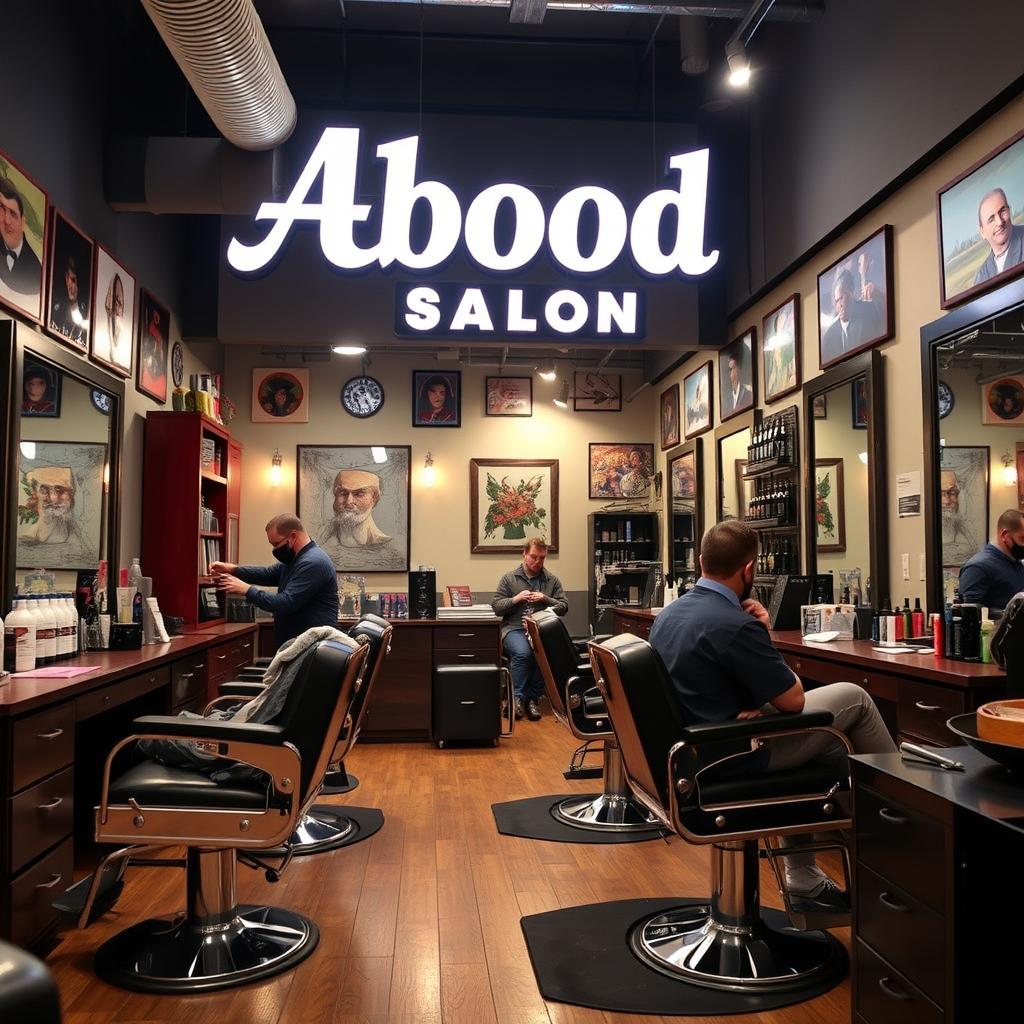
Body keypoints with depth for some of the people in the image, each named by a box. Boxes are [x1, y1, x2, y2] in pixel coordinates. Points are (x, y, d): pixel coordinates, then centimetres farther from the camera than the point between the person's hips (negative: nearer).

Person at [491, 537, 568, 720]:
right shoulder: (509, 578, 11)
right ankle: (519, 697, -20)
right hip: (515, 629, -1)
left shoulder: (552, 580, 15)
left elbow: (563, 607, 11)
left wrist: (546, 599, -6)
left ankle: (533, 697, -15)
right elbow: (496, 607, 7)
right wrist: (516, 599, -9)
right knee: (523, 652, -35)